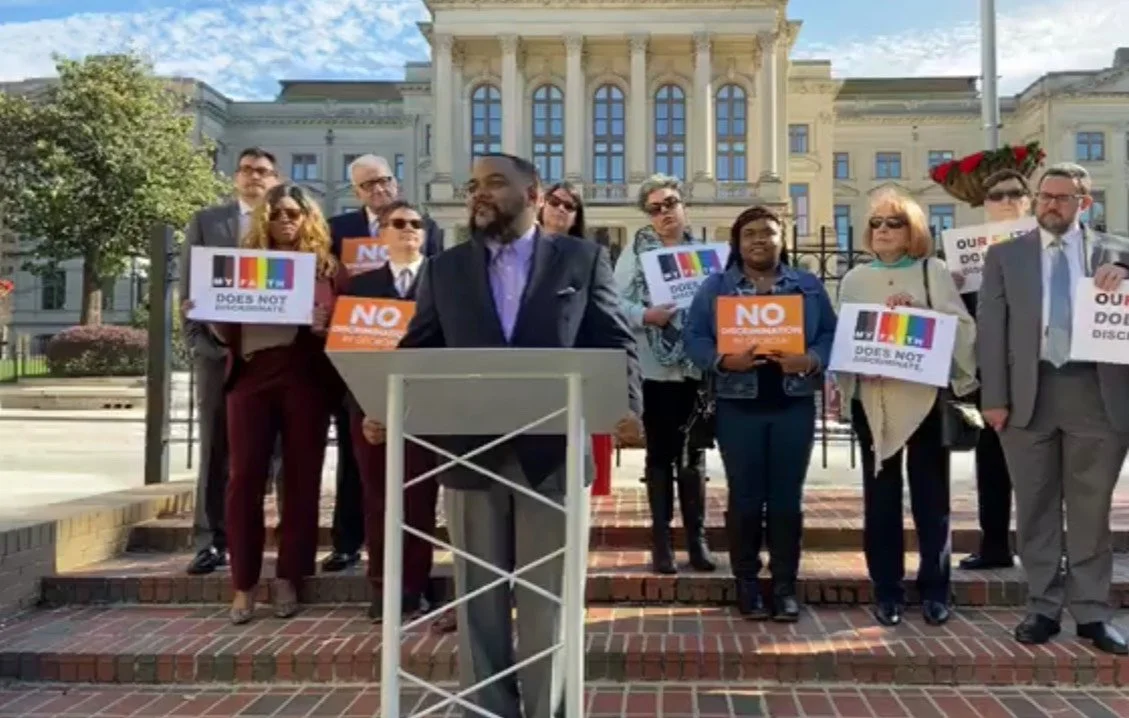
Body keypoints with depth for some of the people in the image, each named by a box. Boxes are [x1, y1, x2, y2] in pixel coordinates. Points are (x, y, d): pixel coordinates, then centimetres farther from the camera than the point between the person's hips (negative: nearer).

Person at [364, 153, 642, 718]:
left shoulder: (583, 259, 6)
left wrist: (627, 405, -16)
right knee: (479, 599, 10)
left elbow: (615, 341, 1)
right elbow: (417, 349, 8)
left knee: (548, 598, 7)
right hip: (470, 454, 2)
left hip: (553, 452, -2)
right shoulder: (444, 269, 12)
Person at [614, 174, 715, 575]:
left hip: (698, 367, 2)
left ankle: (697, 539, 19)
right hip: (656, 368, -2)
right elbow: (617, 303, -6)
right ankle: (661, 541, 14)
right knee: (660, 454, 6)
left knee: (694, 455, 10)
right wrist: (646, 316, -22)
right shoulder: (635, 253, 2)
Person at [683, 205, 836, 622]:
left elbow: (831, 334, 5)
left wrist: (810, 360, -14)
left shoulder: (809, 286, 10)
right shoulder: (716, 287, 6)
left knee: (787, 498, 4)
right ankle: (746, 586, 14)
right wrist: (723, 360, -18)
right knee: (744, 499, 3)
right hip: (738, 406, -1)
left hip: (794, 405, 1)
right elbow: (693, 337, -1)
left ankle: (785, 587, 13)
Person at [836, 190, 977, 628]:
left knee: (930, 494, 5)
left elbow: (962, 327, -3)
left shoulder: (933, 271, 5)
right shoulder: (855, 279, 10)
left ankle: (935, 589, 16)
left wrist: (920, 313, -16)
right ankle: (887, 590, 14)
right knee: (880, 495, 5)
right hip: (873, 398, 2)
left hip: (925, 395, -1)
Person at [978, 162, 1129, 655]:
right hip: (1030, 393, 0)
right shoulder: (1005, 255, 9)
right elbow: (991, 329, 4)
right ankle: (1043, 608, 17)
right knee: (1036, 508, 7)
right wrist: (995, 397, -5)